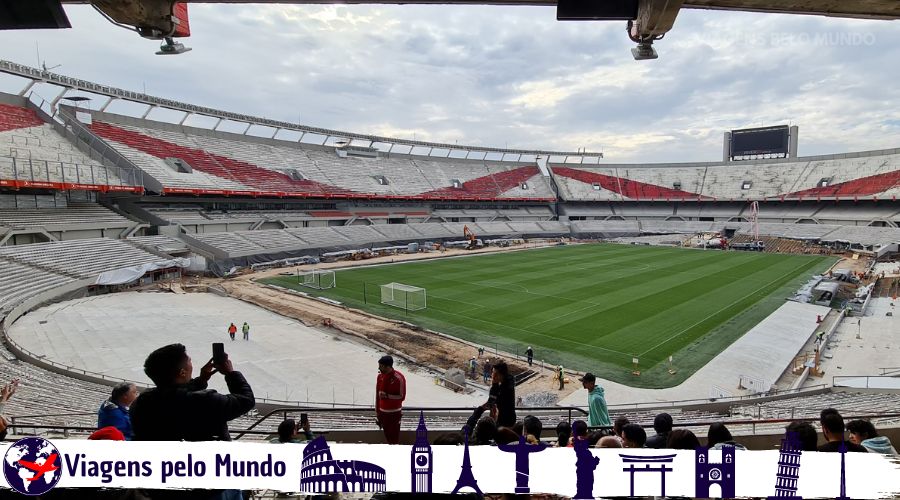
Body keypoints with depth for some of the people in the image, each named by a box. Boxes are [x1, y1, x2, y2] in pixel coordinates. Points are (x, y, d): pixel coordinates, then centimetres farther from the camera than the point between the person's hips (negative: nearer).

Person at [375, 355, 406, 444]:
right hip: (383, 412, 6)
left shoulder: (398, 378, -18)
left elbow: (402, 396, -13)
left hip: (394, 412, -6)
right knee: (387, 435, 15)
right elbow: (377, 395, 7)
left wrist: (387, 395, -22)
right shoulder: (380, 376, 0)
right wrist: (377, 413, 9)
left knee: (394, 437, 1)